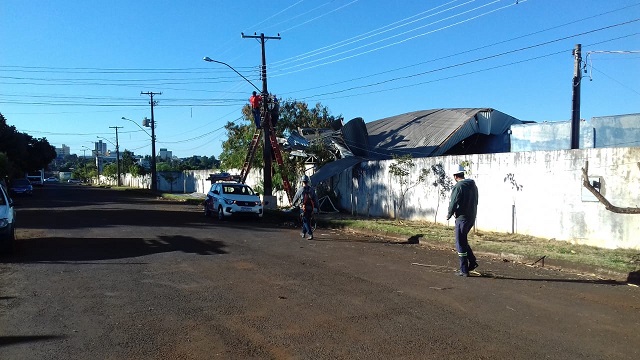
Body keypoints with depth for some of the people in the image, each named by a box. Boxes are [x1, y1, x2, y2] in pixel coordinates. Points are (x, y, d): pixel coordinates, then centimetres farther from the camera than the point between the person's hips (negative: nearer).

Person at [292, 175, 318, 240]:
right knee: (307, 220, 19)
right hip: (310, 208, 4)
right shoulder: (311, 189, 3)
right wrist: (316, 207, 15)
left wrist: (294, 204, 26)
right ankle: (303, 233, 32)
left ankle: (310, 234, -14)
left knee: (306, 221, -2)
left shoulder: (300, 189, -6)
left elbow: (296, 198, 7)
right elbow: (315, 198, 6)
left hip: (303, 208, -4)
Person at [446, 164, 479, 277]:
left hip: (462, 218, -8)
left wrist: (449, 215, 0)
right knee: (463, 240, 23)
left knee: (460, 243, 1)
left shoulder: (458, 187, -17)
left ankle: (464, 270, 5)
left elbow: (453, 203, -18)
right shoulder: (473, 185, 10)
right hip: (472, 217, 8)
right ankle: (472, 261, 17)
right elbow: (475, 201, 15)